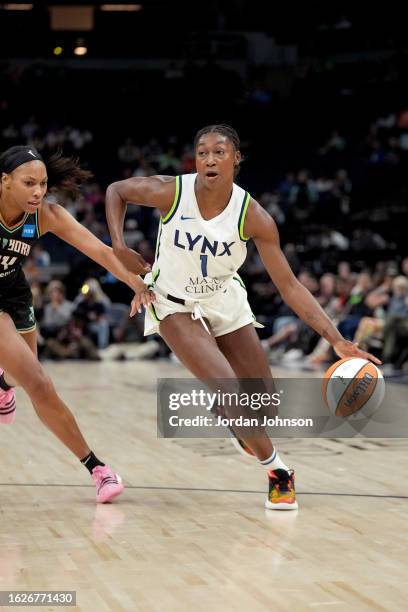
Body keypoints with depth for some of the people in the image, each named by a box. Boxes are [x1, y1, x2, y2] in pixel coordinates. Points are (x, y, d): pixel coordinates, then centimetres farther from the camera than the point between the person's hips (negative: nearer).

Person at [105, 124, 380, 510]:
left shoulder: (253, 216, -22)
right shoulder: (171, 193, -24)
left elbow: (289, 286, -21)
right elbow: (116, 190, -4)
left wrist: (336, 340, -29)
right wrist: (118, 246, -17)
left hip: (226, 303, 3)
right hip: (176, 305, -2)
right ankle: (278, 472, 2)